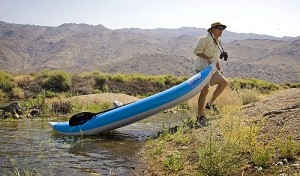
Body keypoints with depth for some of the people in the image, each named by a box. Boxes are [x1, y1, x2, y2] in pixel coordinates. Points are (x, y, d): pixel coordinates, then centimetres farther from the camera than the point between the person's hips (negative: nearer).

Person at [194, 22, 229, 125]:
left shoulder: (217, 41, 19)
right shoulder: (206, 39, -10)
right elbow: (196, 51, -15)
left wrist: (219, 68, 19)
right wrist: (206, 57, -27)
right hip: (202, 68, -9)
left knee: (224, 83, 10)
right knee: (205, 90, -15)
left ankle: (210, 103, 19)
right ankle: (200, 116, -9)